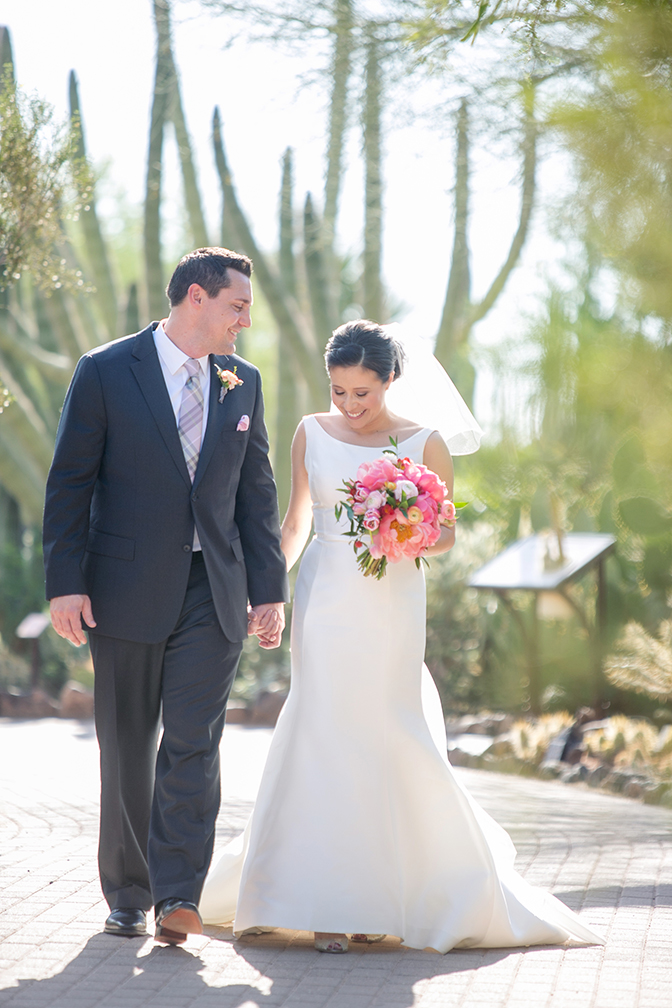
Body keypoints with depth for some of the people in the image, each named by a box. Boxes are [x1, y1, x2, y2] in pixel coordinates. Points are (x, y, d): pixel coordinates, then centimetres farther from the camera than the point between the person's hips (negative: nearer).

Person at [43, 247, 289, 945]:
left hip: (214, 592, 2)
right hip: (127, 590, -2)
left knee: (193, 744, -8)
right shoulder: (105, 372, -3)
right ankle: (128, 895, 18)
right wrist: (66, 583, -10)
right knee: (127, 748, 7)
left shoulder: (243, 383, 9)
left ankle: (177, 898, -10)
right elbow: (70, 484, -4)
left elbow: (256, 492, 11)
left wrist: (269, 591, 7)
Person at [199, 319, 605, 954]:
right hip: (325, 605, 1)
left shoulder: (423, 444, 1)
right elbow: (294, 524, 14)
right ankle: (329, 905, -2)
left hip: (392, 609, -1)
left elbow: (446, 534, 7)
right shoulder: (312, 434, 7)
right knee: (324, 739, -5)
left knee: (385, 740, -1)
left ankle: (382, 892, 15)